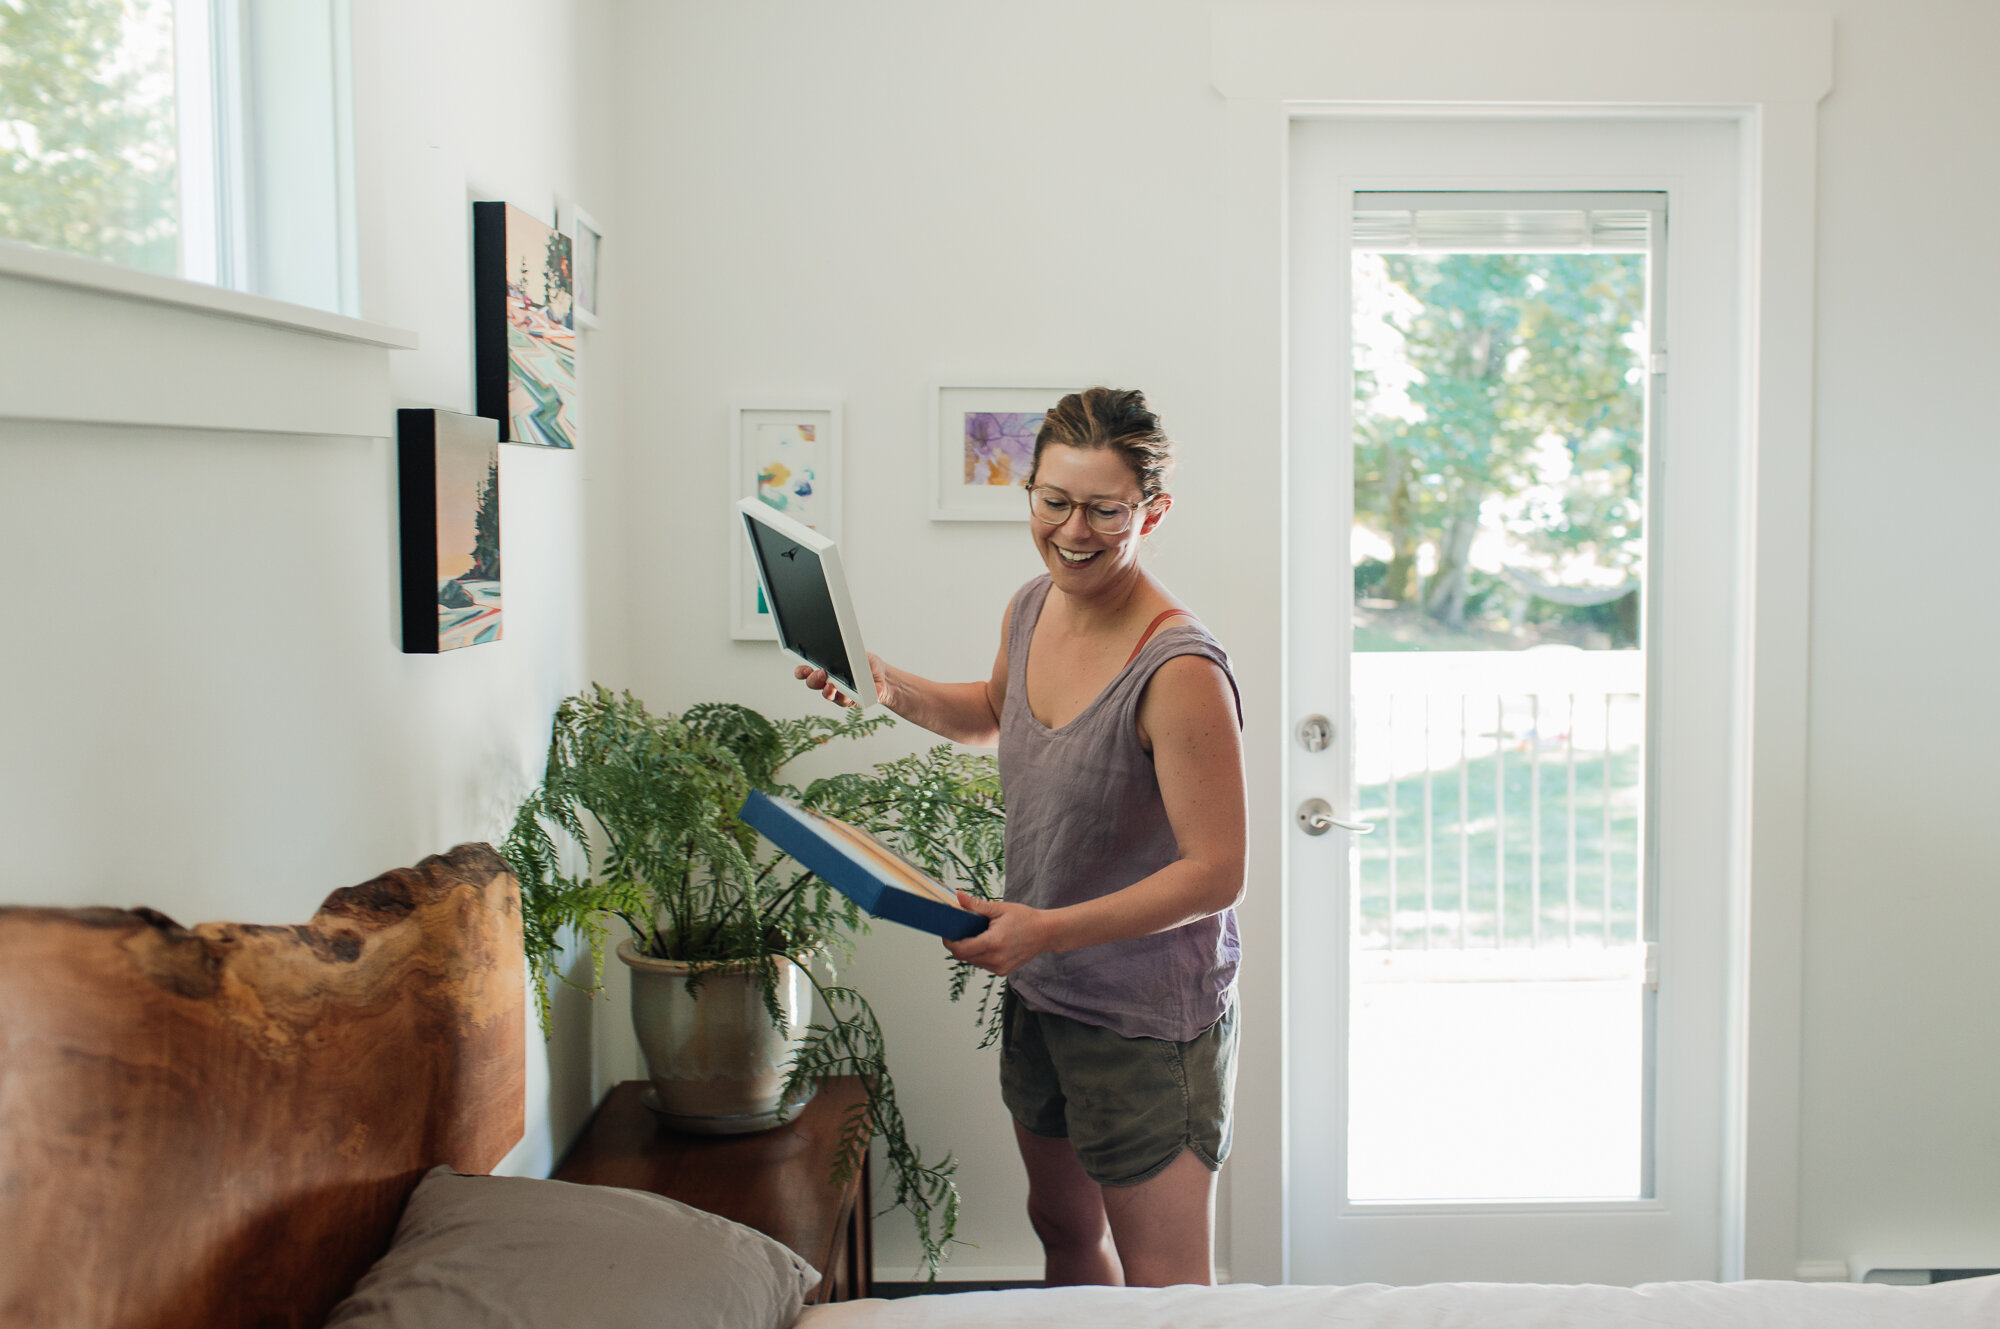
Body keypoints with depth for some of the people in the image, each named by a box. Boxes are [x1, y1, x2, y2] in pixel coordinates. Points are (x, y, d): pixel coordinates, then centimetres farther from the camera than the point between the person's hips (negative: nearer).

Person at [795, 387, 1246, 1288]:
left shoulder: (1179, 672, -27)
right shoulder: (1032, 608, -2)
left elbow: (1215, 874, -25)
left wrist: (1052, 929, -31)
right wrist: (892, 690, 3)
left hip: (1148, 1018, -8)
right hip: (1038, 991, 8)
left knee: (1165, 1291, 4)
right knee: (1063, 1228, 27)